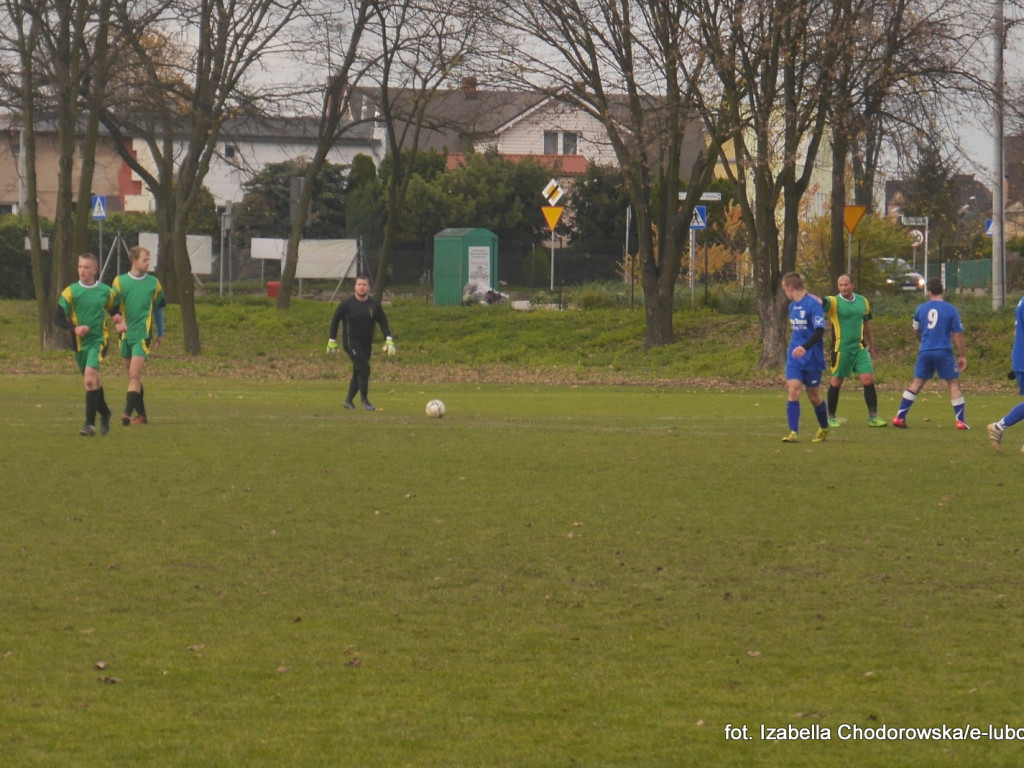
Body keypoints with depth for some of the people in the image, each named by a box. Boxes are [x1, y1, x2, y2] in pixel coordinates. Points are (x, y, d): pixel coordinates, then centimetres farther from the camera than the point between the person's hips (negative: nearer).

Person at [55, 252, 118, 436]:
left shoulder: (106, 292, 0)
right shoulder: (70, 292, -2)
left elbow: (114, 311, 16)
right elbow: (58, 318, -5)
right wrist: (74, 328, -22)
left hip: (98, 340, -3)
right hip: (79, 343, 3)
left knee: (90, 377, -21)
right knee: (93, 382, 12)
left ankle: (90, 423, -19)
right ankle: (104, 413, 38)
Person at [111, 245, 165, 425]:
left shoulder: (153, 283, 4)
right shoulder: (120, 281, 3)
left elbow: (158, 309, 13)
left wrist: (160, 333, 17)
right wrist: (117, 322, -17)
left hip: (143, 334, -3)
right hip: (126, 335, 3)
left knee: (134, 375, -13)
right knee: (132, 376, 9)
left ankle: (128, 413, -19)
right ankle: (141, 415, 18)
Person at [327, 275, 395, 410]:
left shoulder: (374, 304, 1)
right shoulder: (346, 303, -7)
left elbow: (383, 323, 5)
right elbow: (335, 321, 3)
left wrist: (389, 340, -8)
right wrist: (332, 342, 3)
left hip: (366, 343, 4)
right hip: (351, 342, -4)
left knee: (358, 372, 9)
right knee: (364, 369, -16)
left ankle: (348, 400, 23)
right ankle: (365, 400, -5)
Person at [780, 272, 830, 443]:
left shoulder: (813, 304, -15)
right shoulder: (793, 306, 11)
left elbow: (820, 331, -23)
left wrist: (804, 347, -36)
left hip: (811, 358, -6)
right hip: (794, 358, 6)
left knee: (814, 396, 7)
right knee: (792, 391, -10)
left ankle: (824, 428, 30)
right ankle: (794, 432, -14)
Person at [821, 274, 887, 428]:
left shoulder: (863, 302, 8)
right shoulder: (833, 302, -7)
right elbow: (820, 303, -29)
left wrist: (871, 344, 25)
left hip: (860, 347, 4)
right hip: (841, 349, -4)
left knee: (868, 379, -4)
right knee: (836, 382, 3)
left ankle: (873, 416, 2)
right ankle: (831, 417, 16)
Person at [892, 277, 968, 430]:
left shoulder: (921, 309, 5)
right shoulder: (951, 309, -4)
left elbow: (916, 331, 19)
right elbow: (957, 334, -3)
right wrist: (961, 355, 5)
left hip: (925, 351, 3)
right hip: (944, 351, -3)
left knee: (916, 383, 11)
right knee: (954, 384, 6)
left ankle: (900, 417, 9)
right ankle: (960, 421, 0)